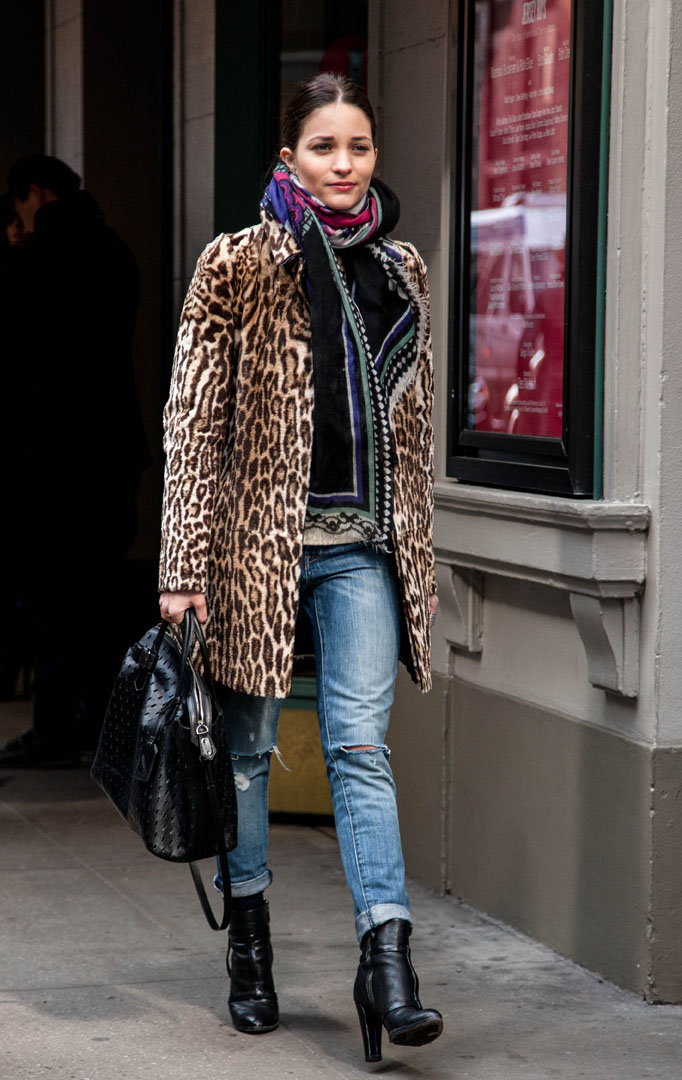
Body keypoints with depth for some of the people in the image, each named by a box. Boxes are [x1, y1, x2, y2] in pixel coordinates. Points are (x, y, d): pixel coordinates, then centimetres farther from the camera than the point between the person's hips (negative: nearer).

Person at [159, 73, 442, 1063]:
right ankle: (249, 949, 21)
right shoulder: (239, 264, -3)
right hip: (261, 533, -2)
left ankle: (387, 963, -11)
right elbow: (194, 420, -5)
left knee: (361, 744, -6)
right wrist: (185, 567, -9)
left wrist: (414, 551, 17)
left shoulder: (401, 270, 10)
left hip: (364, 543, 2)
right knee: (250, 746, 7)